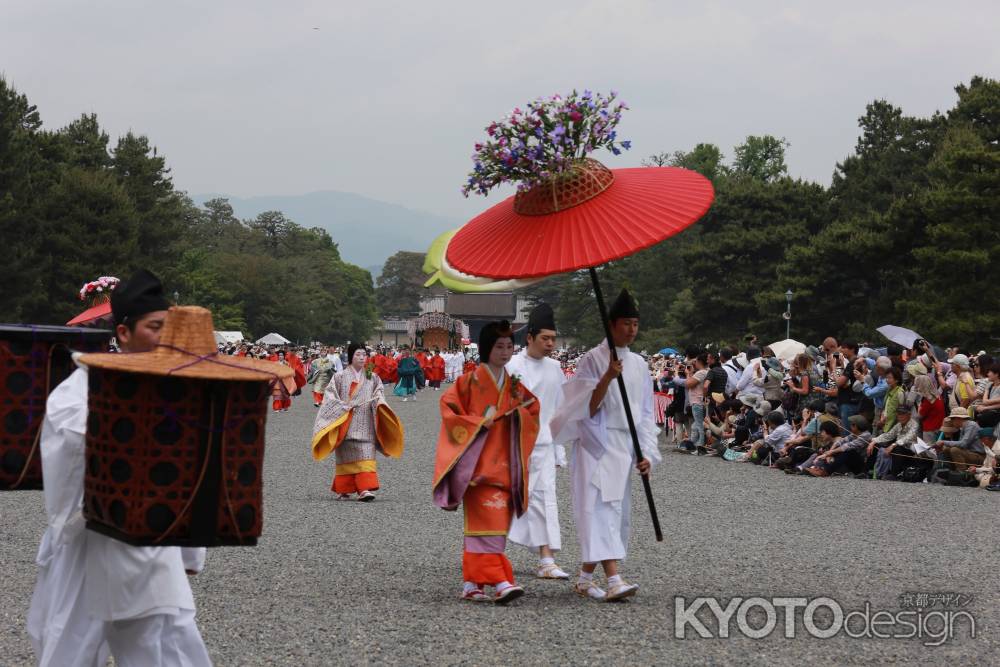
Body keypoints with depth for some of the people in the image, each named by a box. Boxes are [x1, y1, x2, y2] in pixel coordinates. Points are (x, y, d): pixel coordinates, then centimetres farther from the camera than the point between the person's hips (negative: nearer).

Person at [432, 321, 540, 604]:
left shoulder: (514, 386, 14)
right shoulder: (471, 381, -2)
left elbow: (533, 411, 20)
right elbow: (448, 407, -6)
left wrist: (521, 412, -2)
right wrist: (479, 422, -14)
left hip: (504, 465, 5)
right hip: (479, 463, -5)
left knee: (480, 525, 7)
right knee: (487, 520, -14)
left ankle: (471, 583, 13)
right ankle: (500, 582, -21)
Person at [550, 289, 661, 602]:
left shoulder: (638, 364, 12)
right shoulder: (592, 360, -6)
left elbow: (645, 412, 14)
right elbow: (587, 409, -12)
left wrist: (646, 452, 6)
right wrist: (607, 378, -25)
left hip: (625, 446, 7)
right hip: (596, 446, -7)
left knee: (617, 512, 8)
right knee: (601, 508, -15)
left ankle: (585, 578, 18)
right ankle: (613, 580, -24)